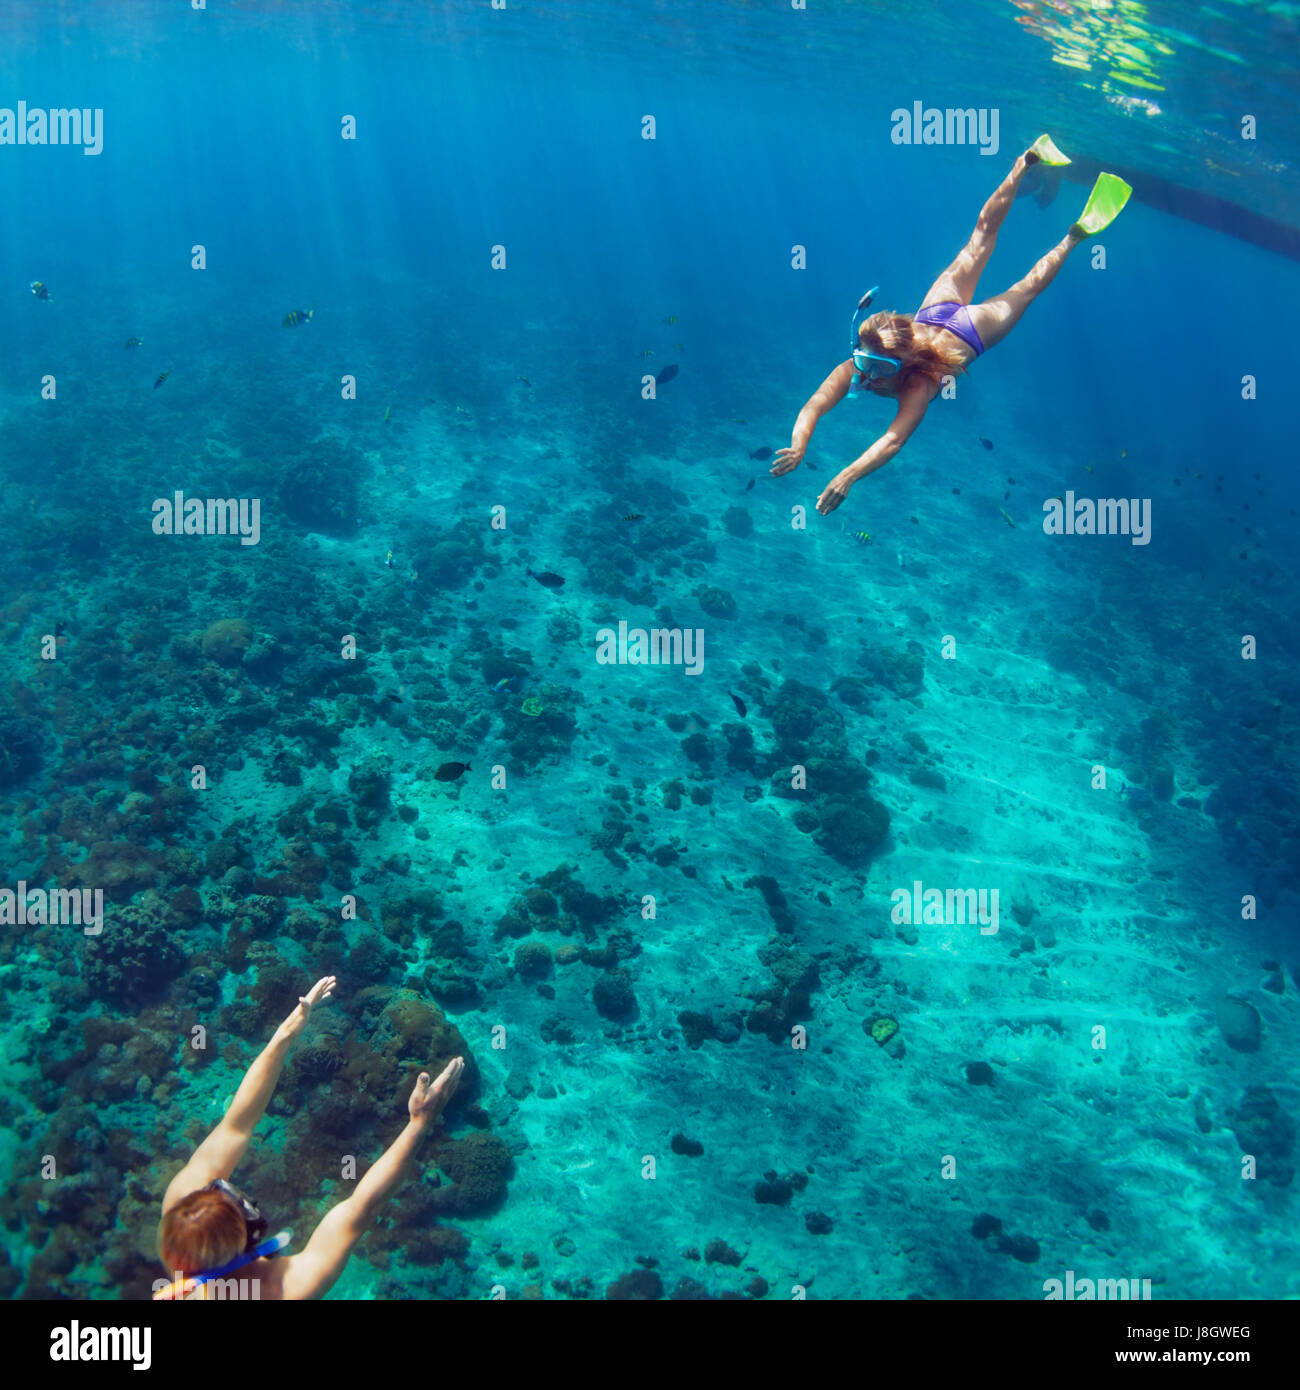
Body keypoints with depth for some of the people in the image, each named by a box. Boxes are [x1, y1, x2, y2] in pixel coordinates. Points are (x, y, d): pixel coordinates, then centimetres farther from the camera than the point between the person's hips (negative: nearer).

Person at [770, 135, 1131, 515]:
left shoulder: (917, 386, -45)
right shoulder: (853, 369, -35)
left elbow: (894, 440, -60)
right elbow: (813, 407, -46)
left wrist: (848, 476, -75)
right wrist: (798, 448, -66)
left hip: (970, 332, -5)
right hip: (934, 315, 5)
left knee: (1026, 288, 20)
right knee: (976, 246, 24)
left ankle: (1076, 234, 37)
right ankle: (1025, 164, 40)